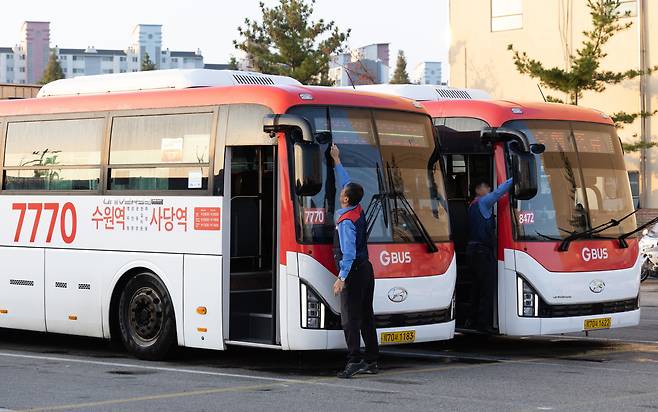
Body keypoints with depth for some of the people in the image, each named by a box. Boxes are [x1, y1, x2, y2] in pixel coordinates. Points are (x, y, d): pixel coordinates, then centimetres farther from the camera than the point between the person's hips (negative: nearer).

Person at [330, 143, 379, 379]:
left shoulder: (346, 221, -17)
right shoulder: (358, 211, 7)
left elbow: (349, 253, -22)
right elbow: (346, 183, 22)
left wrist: (342, 278, -24)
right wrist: (336, 161, 31)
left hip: (354, 271, -9)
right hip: (366, 268, 9)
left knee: (350, 317, -9)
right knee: (366, 316, 11)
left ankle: (355, 360, -15)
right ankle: (372, 361, 14)